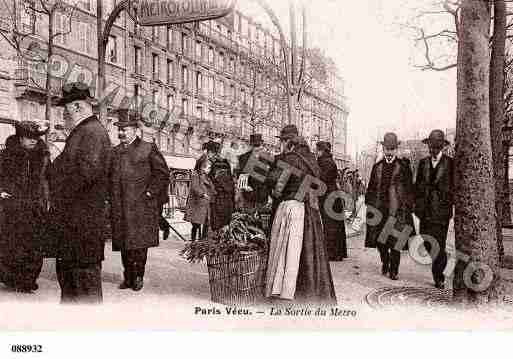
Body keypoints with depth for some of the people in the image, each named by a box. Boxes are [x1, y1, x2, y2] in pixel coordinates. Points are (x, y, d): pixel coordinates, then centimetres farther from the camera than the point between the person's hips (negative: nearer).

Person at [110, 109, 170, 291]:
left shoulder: (148, 149, 0)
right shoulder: (114, 152, 17)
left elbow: (162, 173, -2)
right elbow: (109, 177, 25)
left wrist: (150, 193, -7)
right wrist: (112, 198, 12)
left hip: (141, 206, -5)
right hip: (120, 207, 5)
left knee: (139, 242, -3)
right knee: (123, 243, 6)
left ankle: (138, 276, 7)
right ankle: (128, 277, 15)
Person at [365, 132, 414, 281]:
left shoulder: (403, 166, 3)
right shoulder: (377, 166, 13)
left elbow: (409, 189, 2)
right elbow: (371, 188, 14)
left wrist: (408, 206, -4)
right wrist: (369, 206, 7)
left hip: (397, 208, -3)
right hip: (379, 208, 3)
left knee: (395, 240, -4)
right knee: (379, 239, 6)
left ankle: (394, 270, 8)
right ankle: (385, 262, 30)